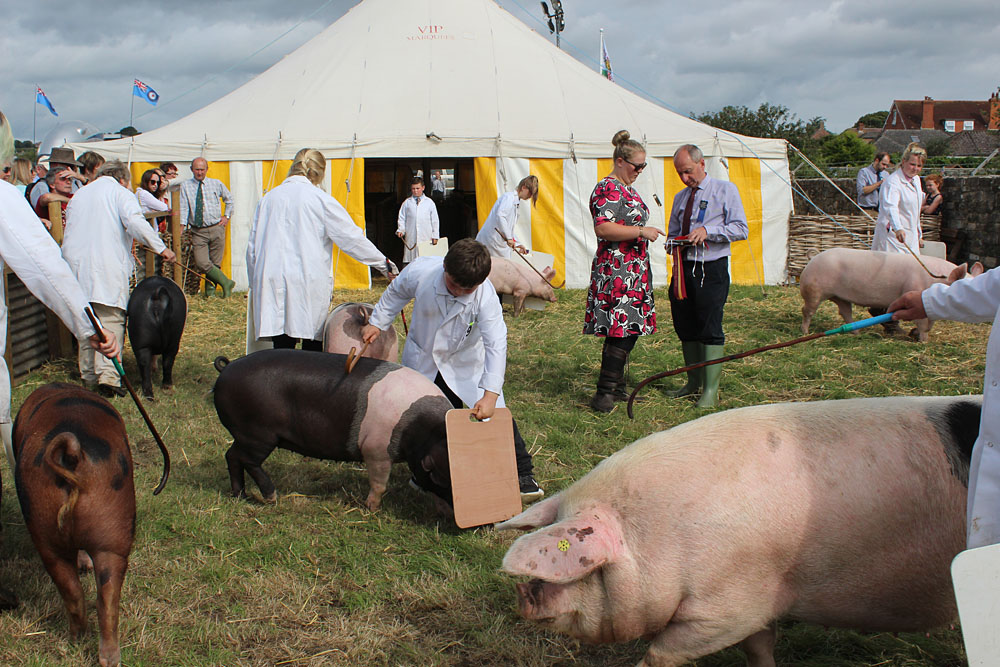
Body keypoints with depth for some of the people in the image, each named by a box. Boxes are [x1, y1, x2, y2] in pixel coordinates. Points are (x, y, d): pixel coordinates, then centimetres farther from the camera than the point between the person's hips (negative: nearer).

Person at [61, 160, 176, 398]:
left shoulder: (78, 195, 22)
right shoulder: (120, 192, 1)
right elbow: (134, 221, -16)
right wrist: (160, 247, -14)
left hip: (75, 262, 6)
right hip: (107, 266, -6)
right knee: (111, 320, -9)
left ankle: (88, 374, 19)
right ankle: (107, 375, -21)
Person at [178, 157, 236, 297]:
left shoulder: (216, 184, 9)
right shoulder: (185, 186, 5)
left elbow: (229, 199, 25)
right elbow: (184, 208, -2)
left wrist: (227, 216, 14)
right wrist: (182, 226, -14)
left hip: (216, 229, 1)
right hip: (198, 231, -1)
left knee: (215, 262, 0)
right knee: (202, 263, -15)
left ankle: (209, 290, 17)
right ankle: (226, 283, -2)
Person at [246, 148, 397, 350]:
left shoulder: (268, 199, 12)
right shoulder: (320, 199, -1)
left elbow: (252, 248, 15)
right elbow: (352, 237, -1)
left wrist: (255, 285, 24)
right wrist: (384, 264, 8)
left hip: (272, 284, 4)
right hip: (309, 285, -3)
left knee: (282, 348, 1)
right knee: (313, 350, 3)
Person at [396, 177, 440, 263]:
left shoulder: (429, 202, 8)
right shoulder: (407, 203, 9)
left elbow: (435, 220, 10)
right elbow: (401, 218, 13)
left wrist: (435, 236, 6)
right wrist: (400, 230, -4)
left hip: (426, 238, 0)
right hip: (411, 238, 0)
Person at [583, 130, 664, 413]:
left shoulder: (627, 189, 20)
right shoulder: (607, 189, -12)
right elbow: (602, 228, -24)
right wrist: (641, 231, -21)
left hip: (633, 270, 10)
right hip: (616, 270, -10)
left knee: (628, 331, 10)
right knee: (622, 332, -13)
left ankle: (616, 388, 16)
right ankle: (604, 395, -12)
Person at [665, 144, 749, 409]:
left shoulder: (725, 190, 0)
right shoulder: (680, 198, 17)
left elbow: (741, 228, -7)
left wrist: (707, 231, -19)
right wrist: (674, 243, 0)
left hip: (712, 270, -6)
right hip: (683, 268, 6)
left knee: (710, 329, -8)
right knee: (685, 327, 11)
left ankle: (711, 389, -2)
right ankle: (694, 381, 25)